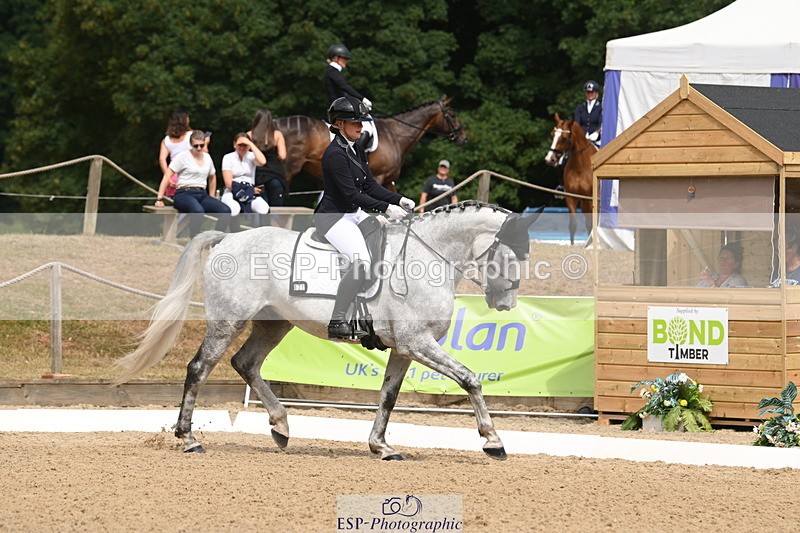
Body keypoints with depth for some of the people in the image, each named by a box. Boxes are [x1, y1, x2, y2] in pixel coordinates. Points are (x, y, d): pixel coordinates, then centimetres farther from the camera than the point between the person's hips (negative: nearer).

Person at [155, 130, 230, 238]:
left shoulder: (207, 157, 17)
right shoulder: (183, 156, 0)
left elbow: (212, 178, 33)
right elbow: (167, 176, -3)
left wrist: (211, 199, 25)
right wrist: (160, 199, -9)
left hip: (202, 194, 6)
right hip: (185, 194, -6)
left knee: (225, 211, -21)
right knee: (198, 211, -41)